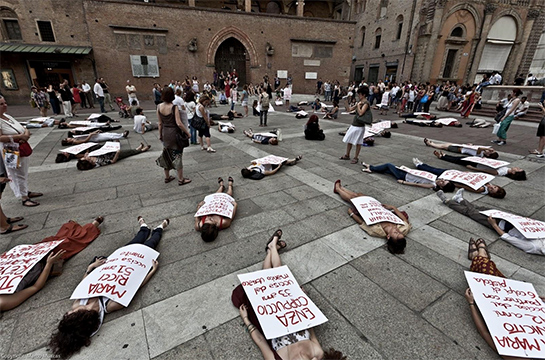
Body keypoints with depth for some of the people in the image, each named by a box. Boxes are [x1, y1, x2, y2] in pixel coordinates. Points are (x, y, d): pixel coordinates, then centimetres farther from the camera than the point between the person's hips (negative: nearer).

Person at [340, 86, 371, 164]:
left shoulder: (366, 103, -12)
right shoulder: (359, 102, 12)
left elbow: (360, 113, -25)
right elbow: (349, 109, 14)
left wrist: (358, 105, -15)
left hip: (359, 126, -8)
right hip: (353, 124, 8)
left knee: (358, 143, 2)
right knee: (349, 140, 14)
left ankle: (356, 157, 13)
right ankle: (347, 155, 28)